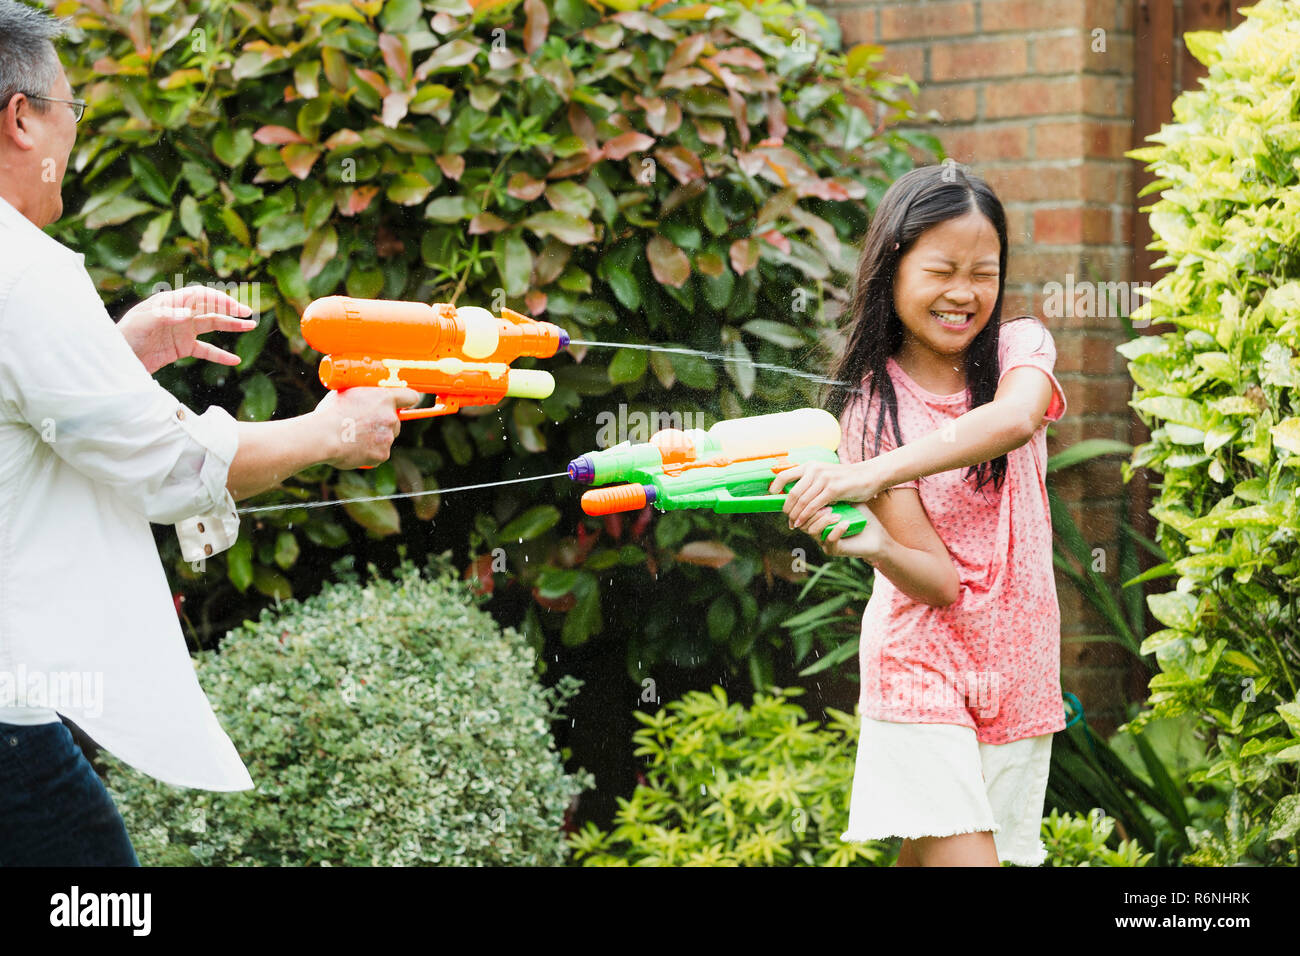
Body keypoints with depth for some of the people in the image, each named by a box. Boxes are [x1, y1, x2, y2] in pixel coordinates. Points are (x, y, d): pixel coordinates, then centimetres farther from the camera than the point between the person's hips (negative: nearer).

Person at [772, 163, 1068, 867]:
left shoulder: (1019, 348, -1)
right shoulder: (872, 402, -6)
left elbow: (1015, 419, -29)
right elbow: (937, 579, -15)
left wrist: (872, 473, -39)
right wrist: (869, 545, -37)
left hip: (1016, 665, 3)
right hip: (922, 663, -3)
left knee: (926, 853, 7)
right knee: (959, 854, -15)